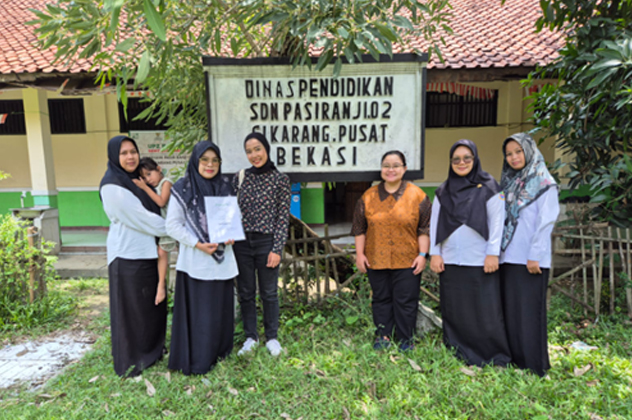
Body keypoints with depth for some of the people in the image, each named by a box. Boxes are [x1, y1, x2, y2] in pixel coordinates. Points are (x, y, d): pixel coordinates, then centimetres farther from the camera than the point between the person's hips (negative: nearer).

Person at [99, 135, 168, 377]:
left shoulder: (136, 180, 12)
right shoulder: (111, 185, -15)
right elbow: (140, 218, -17)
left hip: (147, 251, 8)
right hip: (127, 255, -8)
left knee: (152, 304, 16)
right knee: (130, 308, 4)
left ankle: (151, 351, 33)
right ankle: (130, 361, 20)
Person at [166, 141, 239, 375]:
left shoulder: (224, 186, 7)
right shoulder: (182, 189, -7)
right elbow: (172, 225, -7)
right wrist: (198, 244, -17)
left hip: (222, 258, 5)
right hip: (195, 261, -5)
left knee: (221, 307, 13)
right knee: (197, 310, 2)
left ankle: (219, 351, 32)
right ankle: (197, 360, 18)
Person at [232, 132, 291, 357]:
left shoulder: (280, 179, -3)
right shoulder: (240, 177, 5)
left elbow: (283, 216, -5)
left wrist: (277, 249, -9)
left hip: (267, 242, -3)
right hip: (241, 242, 3)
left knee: (269, 292, 8)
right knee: (245, 292, 11)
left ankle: (272, 338, 25)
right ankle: (250, 337, 26)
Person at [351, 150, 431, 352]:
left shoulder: (417, 195, 0)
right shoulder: (369, 196, 5)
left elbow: (425, 228, 0)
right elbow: (359, 228, 8)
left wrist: (422, 254, -5)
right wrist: (359, 254, 3)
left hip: (407, 261, -2)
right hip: (376, 260, 2)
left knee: (405, 301, 5)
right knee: (381, 298, 12)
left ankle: (406, 338, 21)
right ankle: (383, 335, 26)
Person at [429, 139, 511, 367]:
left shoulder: (488, 187, 2)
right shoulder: (443, 191, 12)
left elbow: (497, 221, -3)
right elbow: (435, 222, 10)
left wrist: (493, 253, -10)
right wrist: (435, 253, 3)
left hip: (480, 261, -3)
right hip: (450, 261, 4)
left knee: (485, 310, 1)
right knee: (454, 310, 8)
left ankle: (494, 357, 16)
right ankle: (457, 353, 21)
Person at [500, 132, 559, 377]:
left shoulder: (544, 183, -3)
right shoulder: (508, 183, 16)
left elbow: (545, 221, -10)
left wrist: (535, 255, -15)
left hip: (530, 259, -6)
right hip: (508, 256, 6)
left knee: (529, 310, -2)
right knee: (510, 309, 10)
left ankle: (534, 365, 9)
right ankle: (513, 357, 21)